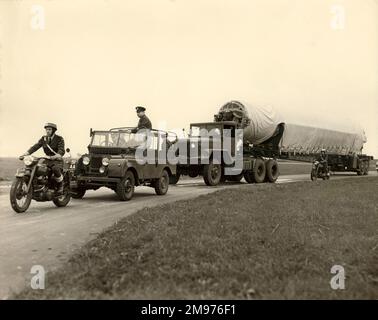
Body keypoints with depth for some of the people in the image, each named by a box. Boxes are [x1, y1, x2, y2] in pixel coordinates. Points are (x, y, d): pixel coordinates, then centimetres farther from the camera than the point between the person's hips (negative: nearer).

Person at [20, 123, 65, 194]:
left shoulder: (59, 139, -6)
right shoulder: (43, 139, 10)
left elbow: (61, 151, -19)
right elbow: (35, 147, 0)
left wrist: (55, 156, -41)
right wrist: (25, 154, -15)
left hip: (57, 160, -6)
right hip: (47, 160, 6)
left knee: (55, 169, -38)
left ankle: (61, 185, -13)